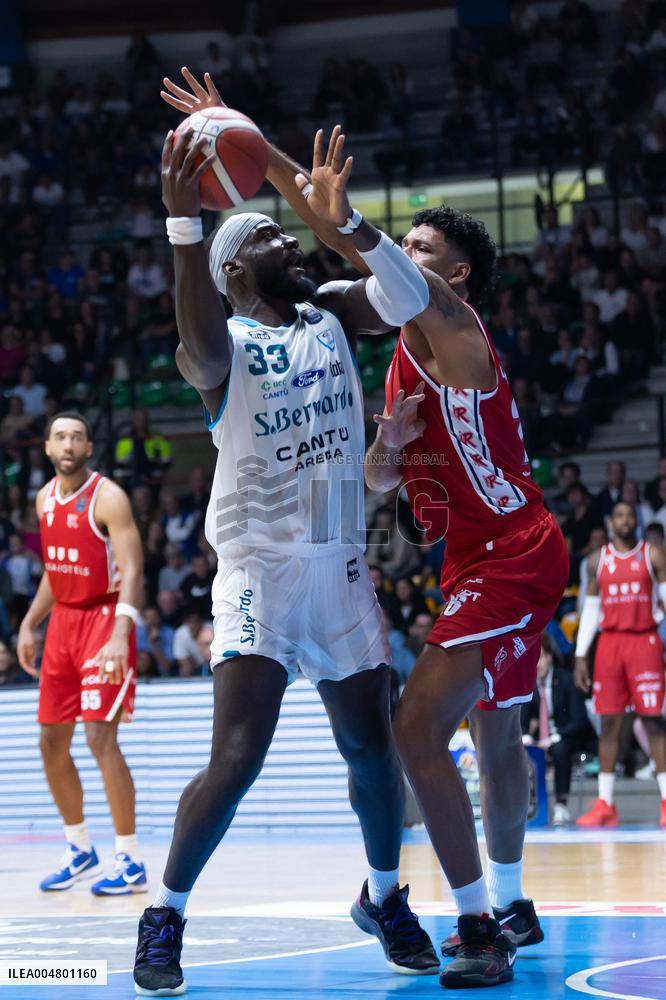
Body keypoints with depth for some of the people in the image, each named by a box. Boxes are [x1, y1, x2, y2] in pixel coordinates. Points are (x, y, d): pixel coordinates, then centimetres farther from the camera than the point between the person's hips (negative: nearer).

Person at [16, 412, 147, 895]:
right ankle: (80, 850, 26)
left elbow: (132, 571, -22)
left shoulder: (107, 498, -15)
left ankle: (131, 863, -9)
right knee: (52, 742, 9)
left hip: (103, 619, -8)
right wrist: (30, 625, 17)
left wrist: (120, 636, -34)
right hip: (63, 620, 8)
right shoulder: (45, 499, 8)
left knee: (101, 737, -16)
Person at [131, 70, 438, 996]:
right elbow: (201, 344, -33)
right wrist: (183, 219, -47)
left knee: (372, 748, 10)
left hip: (343, 569, 5)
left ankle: (385, 897, 33)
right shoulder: (222, 346, -7)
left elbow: (408, 300, -12)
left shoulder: (332, 314, 7)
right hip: (260, 571, -5)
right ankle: (164, 918, -1)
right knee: (236, 758, -16)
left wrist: (346, 220, -27)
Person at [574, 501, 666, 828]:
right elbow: (590, 609, 13)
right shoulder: (598, 560, 10)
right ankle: (605, 805, 6)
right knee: (609, 721, 2)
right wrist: (580, 657, 6)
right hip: (609, 643, 2)